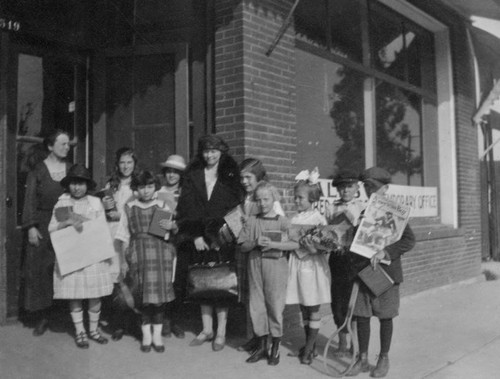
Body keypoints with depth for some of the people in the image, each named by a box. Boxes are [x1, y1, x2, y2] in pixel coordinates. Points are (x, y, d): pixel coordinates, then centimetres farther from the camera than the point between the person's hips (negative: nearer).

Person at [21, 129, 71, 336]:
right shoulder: (37, 171, 2)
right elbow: (30, 201, -2)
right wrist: (31, 227, -12)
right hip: (43, 227, -1)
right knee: (40, 270, 0)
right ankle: (42, 317, 10)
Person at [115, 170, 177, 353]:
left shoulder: (162, 206, 8)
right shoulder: (129, 208, 9)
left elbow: (176, 229, 15)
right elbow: (125, 238, 11)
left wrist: (171, 225, -7)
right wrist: (125, 260, 6)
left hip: (161, 253, 0)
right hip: (139, 254, 0)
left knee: (160, 292, -2)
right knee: (143, 294, 0)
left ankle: (157, 335, 13)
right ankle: (146, 335, 15)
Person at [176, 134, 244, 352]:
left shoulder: (230, 176, 5)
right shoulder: (192, 176, 9)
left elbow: (235, 207, 1)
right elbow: (186, 208, 2)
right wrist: (195, 235, -7)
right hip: (198, 238, 2)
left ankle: (221, 333, 7)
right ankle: (207, 329, 18)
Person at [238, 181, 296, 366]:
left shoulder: (282, 221, -2)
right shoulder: (252, 221, 6)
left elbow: (295, 243, -10)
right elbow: (242, 246, 5)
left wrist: (274, 244, -19)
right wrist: (255, 243, -14)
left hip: (276, 266, -3)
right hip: (255, 265, 3)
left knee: (275, 306, 3)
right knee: (256, 306, 7)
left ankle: (275, 348, 17)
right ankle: (262, 345, 23)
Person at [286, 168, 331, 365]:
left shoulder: (319, 219, -9)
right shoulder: (294, 219, 7)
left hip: (314, 265, -5)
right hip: (298, 264, 5)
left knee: (313, 309, 4)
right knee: (303, 308, 13)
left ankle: (309, 348, 12)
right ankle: (310, 345, 26)